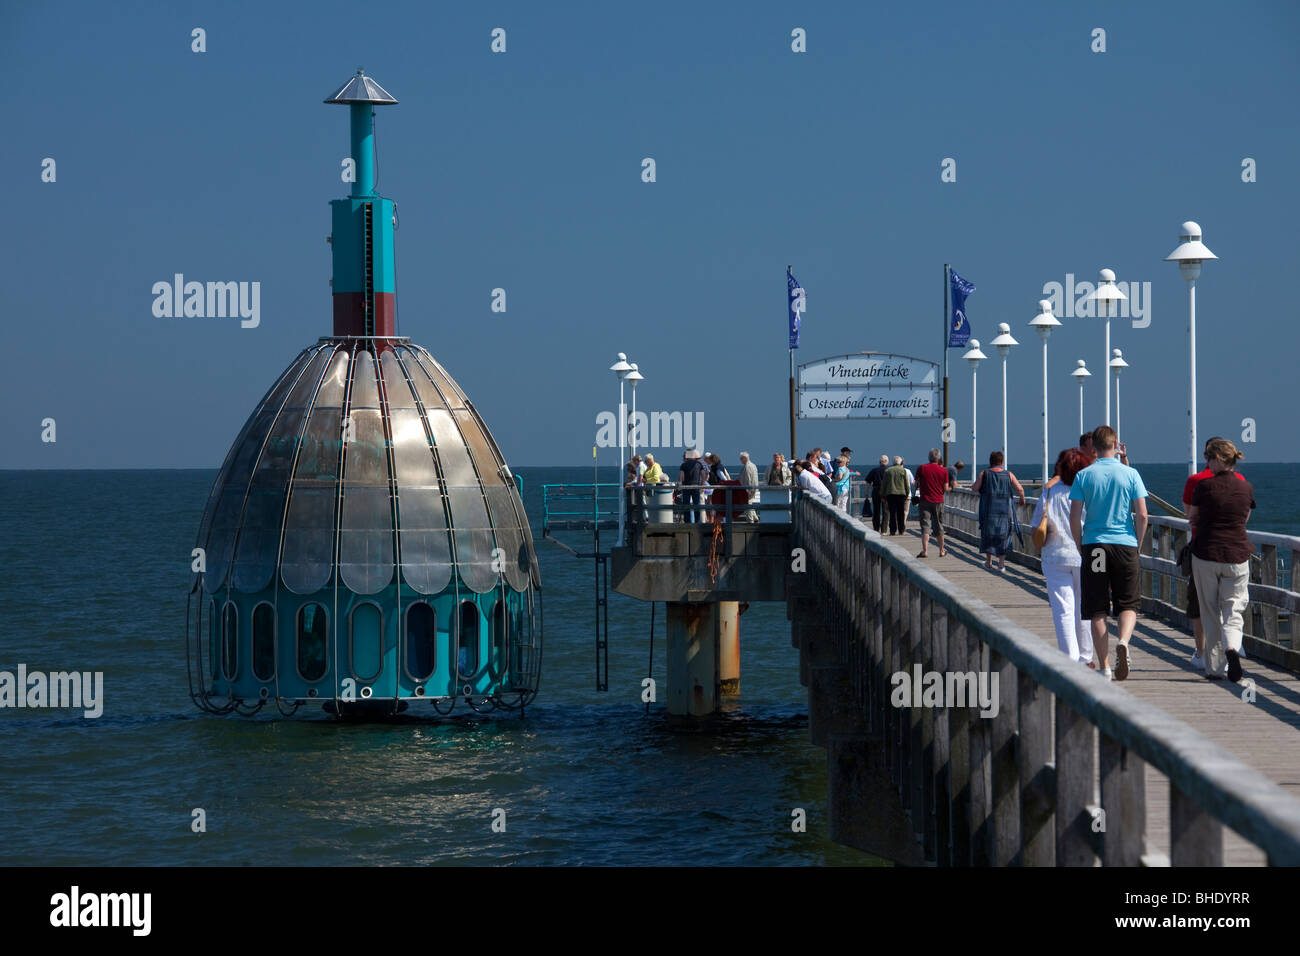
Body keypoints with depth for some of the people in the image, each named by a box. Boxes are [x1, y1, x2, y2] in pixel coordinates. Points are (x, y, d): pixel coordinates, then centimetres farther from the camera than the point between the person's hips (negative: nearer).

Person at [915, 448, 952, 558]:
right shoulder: (943, 470, -3)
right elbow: (945, 488, -3)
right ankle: (941, 551, 25)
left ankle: (925, 550, -19)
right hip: (938, 501, 1)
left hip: (925, 500, -1)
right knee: (939, 526, 14)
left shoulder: (921, 468, -4)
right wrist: (951, 488, 19)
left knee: (925, 525, -5)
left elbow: (917, 484, 2)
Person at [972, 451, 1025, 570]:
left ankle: (989, 561, 14)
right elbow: (1020, 489, -3)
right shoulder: (1009, 475, 2)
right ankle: (1001, 562, 3)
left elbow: (974, 488, -5)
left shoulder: (984, 474, -1)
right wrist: (1022, 498, 17)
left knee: (988, 535, 11)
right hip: (1004, 511, 1)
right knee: (1003, 536, 8)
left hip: (988, 510, -1)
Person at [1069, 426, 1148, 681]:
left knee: (1097, 610, 6)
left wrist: (1080, 546, 9)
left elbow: (1074, 517, -3)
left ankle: (1104, 667, 6)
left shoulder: (1083, 476, 0)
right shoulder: (1130, 474, 0)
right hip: (1125, 545, 0)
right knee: (1128, 603, 9)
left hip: (1094, 545, 0)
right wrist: (1137, 544, 10)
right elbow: (1142, 515, -3)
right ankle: (1123, 641, -21)